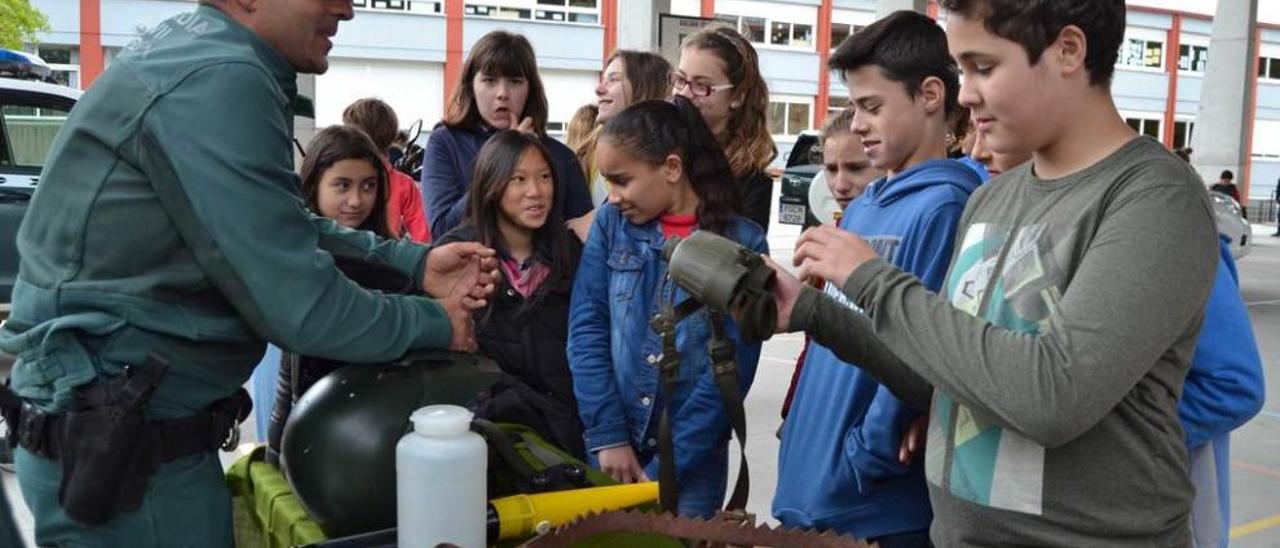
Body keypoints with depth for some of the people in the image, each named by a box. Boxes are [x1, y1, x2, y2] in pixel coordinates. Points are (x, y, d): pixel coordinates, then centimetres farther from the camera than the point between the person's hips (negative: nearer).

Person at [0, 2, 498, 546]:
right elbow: (299, 308, -24)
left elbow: (287, 228, 15)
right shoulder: (216, 82, -24)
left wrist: (414, 262, 7)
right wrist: (436, 322, -9)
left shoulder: (195, 49, 7)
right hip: (123, 446, -9)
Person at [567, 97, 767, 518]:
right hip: (612, 445, 2)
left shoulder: (742, 244, -9)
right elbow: (586, 327, -4)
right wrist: (607, 434, -12)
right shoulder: (611, 224, -1)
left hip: (694, 457, -2)